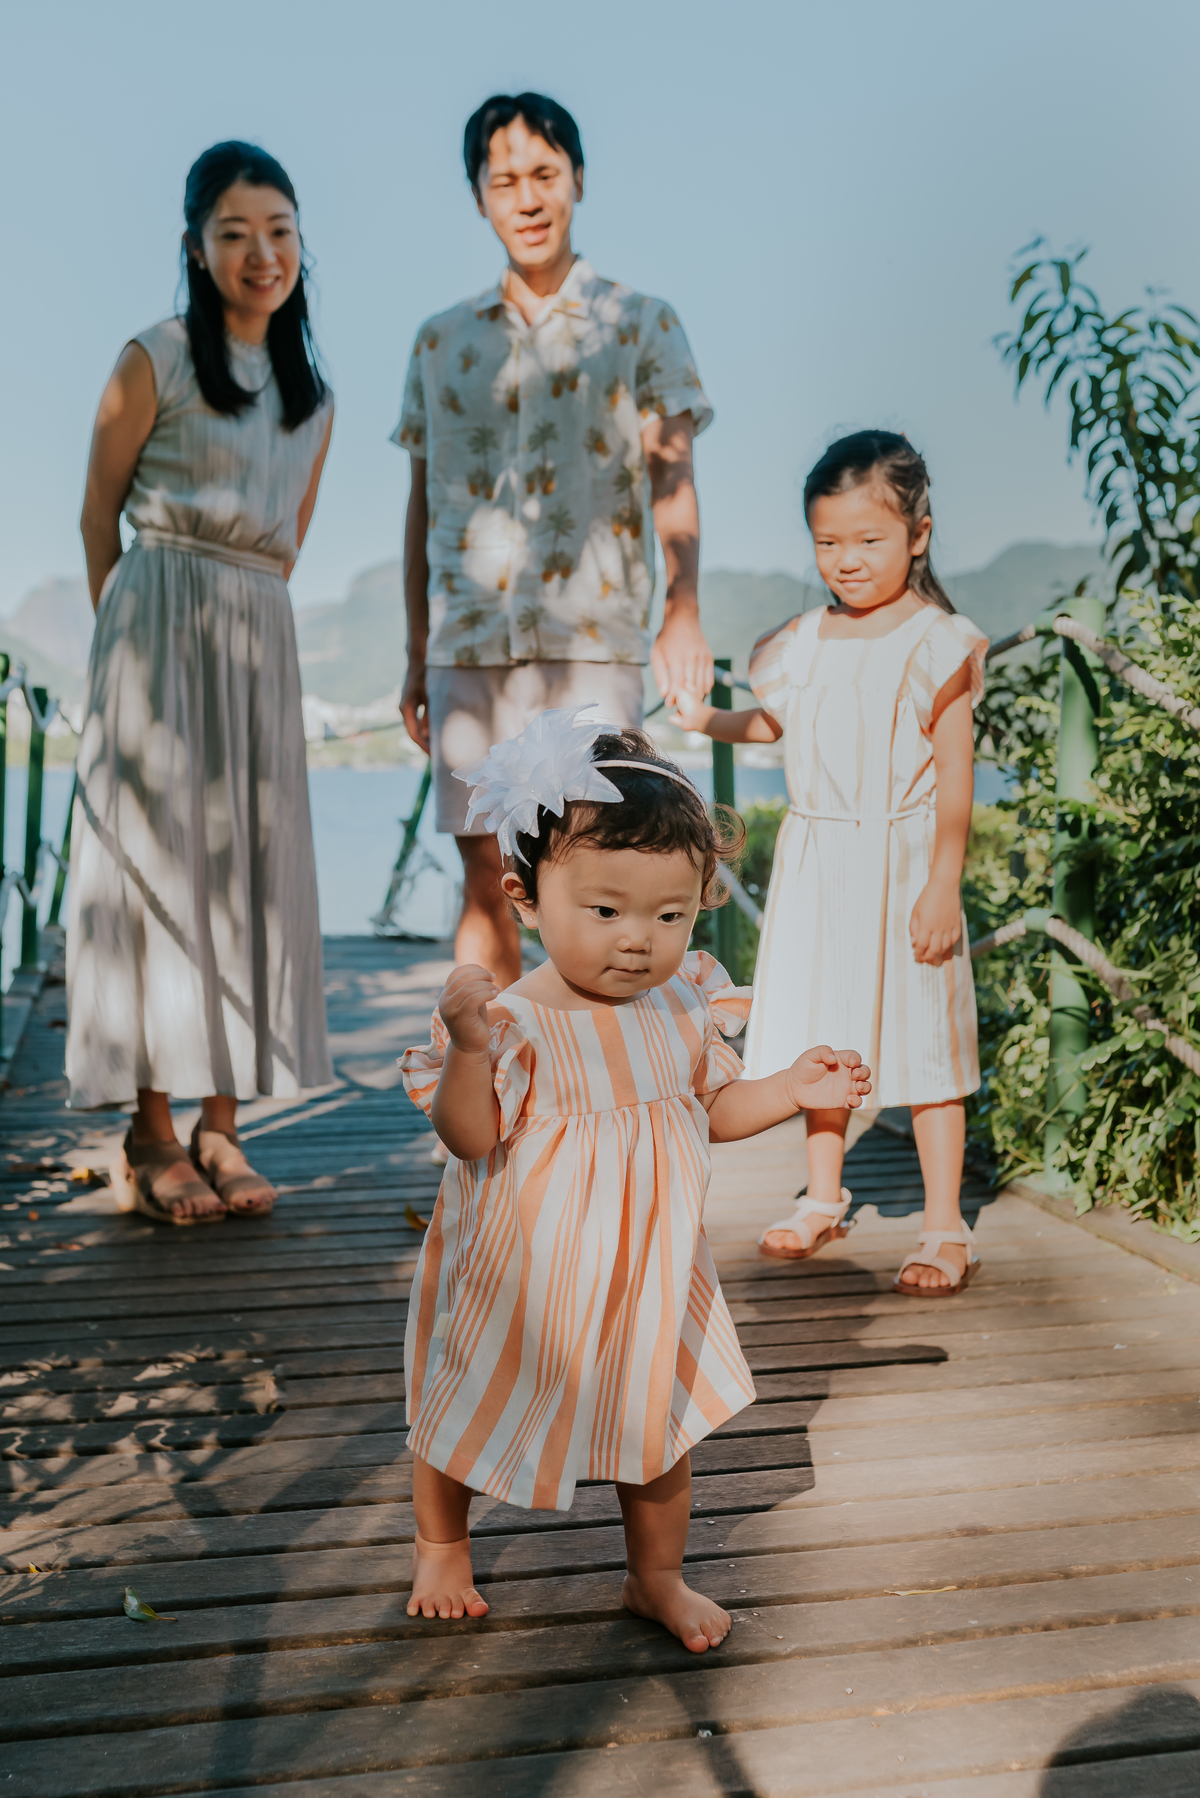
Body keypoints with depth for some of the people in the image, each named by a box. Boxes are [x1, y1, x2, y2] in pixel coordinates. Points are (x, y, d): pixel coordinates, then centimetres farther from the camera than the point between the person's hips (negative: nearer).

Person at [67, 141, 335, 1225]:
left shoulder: (314, 396, 16)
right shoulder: (156, 361, 0)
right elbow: (99, 510, 4)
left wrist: (246, 615, 14)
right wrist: (129, 632, 7)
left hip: (264, 639, 5)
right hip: (159, 622, -5)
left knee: (251, 863, 0)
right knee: (159, 857, -7)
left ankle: (221, 1129, 6)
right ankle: (151, 1139, -1)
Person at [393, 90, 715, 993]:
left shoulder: (640, 324, 8)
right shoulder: (442, 339, 16)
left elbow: (673, 478, -2)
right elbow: (423, 504, 17)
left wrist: (684, 608, -18)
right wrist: (416, 657, 14)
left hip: (592, 636, -2)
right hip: (466, 641, 3)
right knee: (483, 873, 3)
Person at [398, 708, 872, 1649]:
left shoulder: (684, 1010, -6)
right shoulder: (516, 1021, -23)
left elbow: (715, 1109, 8)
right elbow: (472, 1138, -28)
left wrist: (796, 1088, -7)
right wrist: (467, 1046, -43)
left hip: (646, 1276, 4)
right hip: (525, 1280, -3)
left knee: (661, 1429, 17)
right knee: (465, 1420, 17)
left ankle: (658, 1577, 42)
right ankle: (443, 1545, 48)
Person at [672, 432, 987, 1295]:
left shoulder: (936, 643, -9)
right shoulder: (805, 642, 7)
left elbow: (955, 775, -11)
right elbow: (772, 721, 24)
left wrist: (942, 885, -15)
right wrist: (708, 720, 6)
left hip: (900, 864, -5)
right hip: (815, 861, 6)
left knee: (922, 1039, -1)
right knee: (818, 1035, 14)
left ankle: (946, 1231, 10)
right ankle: (824, 1198, 31)